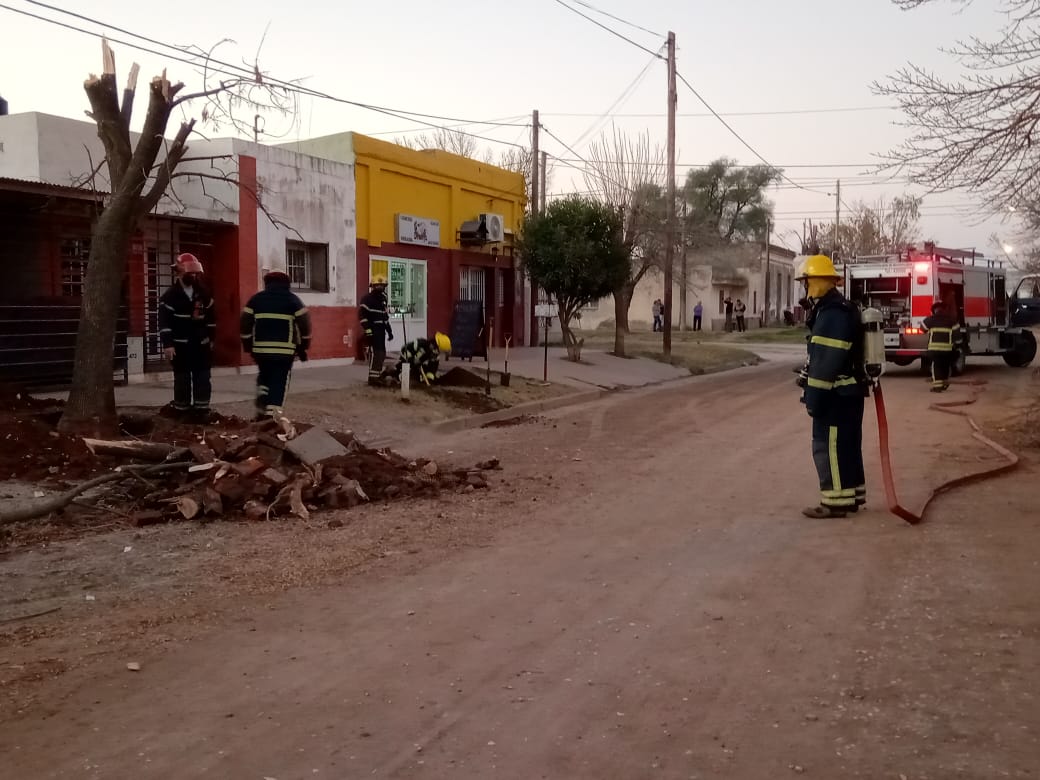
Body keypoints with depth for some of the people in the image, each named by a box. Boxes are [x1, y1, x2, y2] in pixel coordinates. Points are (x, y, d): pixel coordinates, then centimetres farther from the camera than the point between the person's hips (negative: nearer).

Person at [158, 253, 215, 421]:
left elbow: (211, 316, 17)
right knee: (182, 378, 2)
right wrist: (167, 344, -19)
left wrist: (211, 337, 16)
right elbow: (165, 321, -13)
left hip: (201, 343, 4)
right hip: (180, 344, -4)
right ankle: (182, 411, 9)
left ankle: (202, 410, 9)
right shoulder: (170, 295, -8)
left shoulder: (203, 293, 7)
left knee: (202, 377, 4)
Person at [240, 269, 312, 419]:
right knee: (279, 382, 2)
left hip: (261, 348, 3)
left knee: (264, 377, 22)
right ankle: (272, 413, -8)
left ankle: (262, 409, 10)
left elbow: (244, 324, 6)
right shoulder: (292, 299, 4)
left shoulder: (256, 299, 10)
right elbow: (304, 323, -1)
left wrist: (248, 346, 14)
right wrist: (303, 347, 8)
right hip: (285, 349, -2)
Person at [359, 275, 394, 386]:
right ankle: (373, 377, -16)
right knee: (375, 352, -15)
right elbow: (362, 315, -15)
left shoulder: (384, 300, 18)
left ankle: (379, 374, 21)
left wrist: (389, 331, 23)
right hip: (372, 330, -9)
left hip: (381, 330, 9)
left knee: (382, 353, 11)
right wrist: (368, 330, -20)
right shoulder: (367, 299, -8)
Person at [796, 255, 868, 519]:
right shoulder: (840, 309, 16)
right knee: (846, 445, 15)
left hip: (836, 394, -11)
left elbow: (827, 361, -24)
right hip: (848, 391, 11)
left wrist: (814, 395, -22)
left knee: (829, 447, -6)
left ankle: (836, 501, -3)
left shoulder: (833, 313, -19)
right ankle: (851, 497, 23)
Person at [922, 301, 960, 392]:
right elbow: (956, 331, 5)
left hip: (934, 347, -3)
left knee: (936, 365, -2)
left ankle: (937, 386, -11)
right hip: (947, 347, 3)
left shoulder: (930, 319, 0)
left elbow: (923, 328, 10)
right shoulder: (950, 320, 8)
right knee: (946, 365, 17)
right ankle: (945, 383, 30)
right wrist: (955, 342, 15)